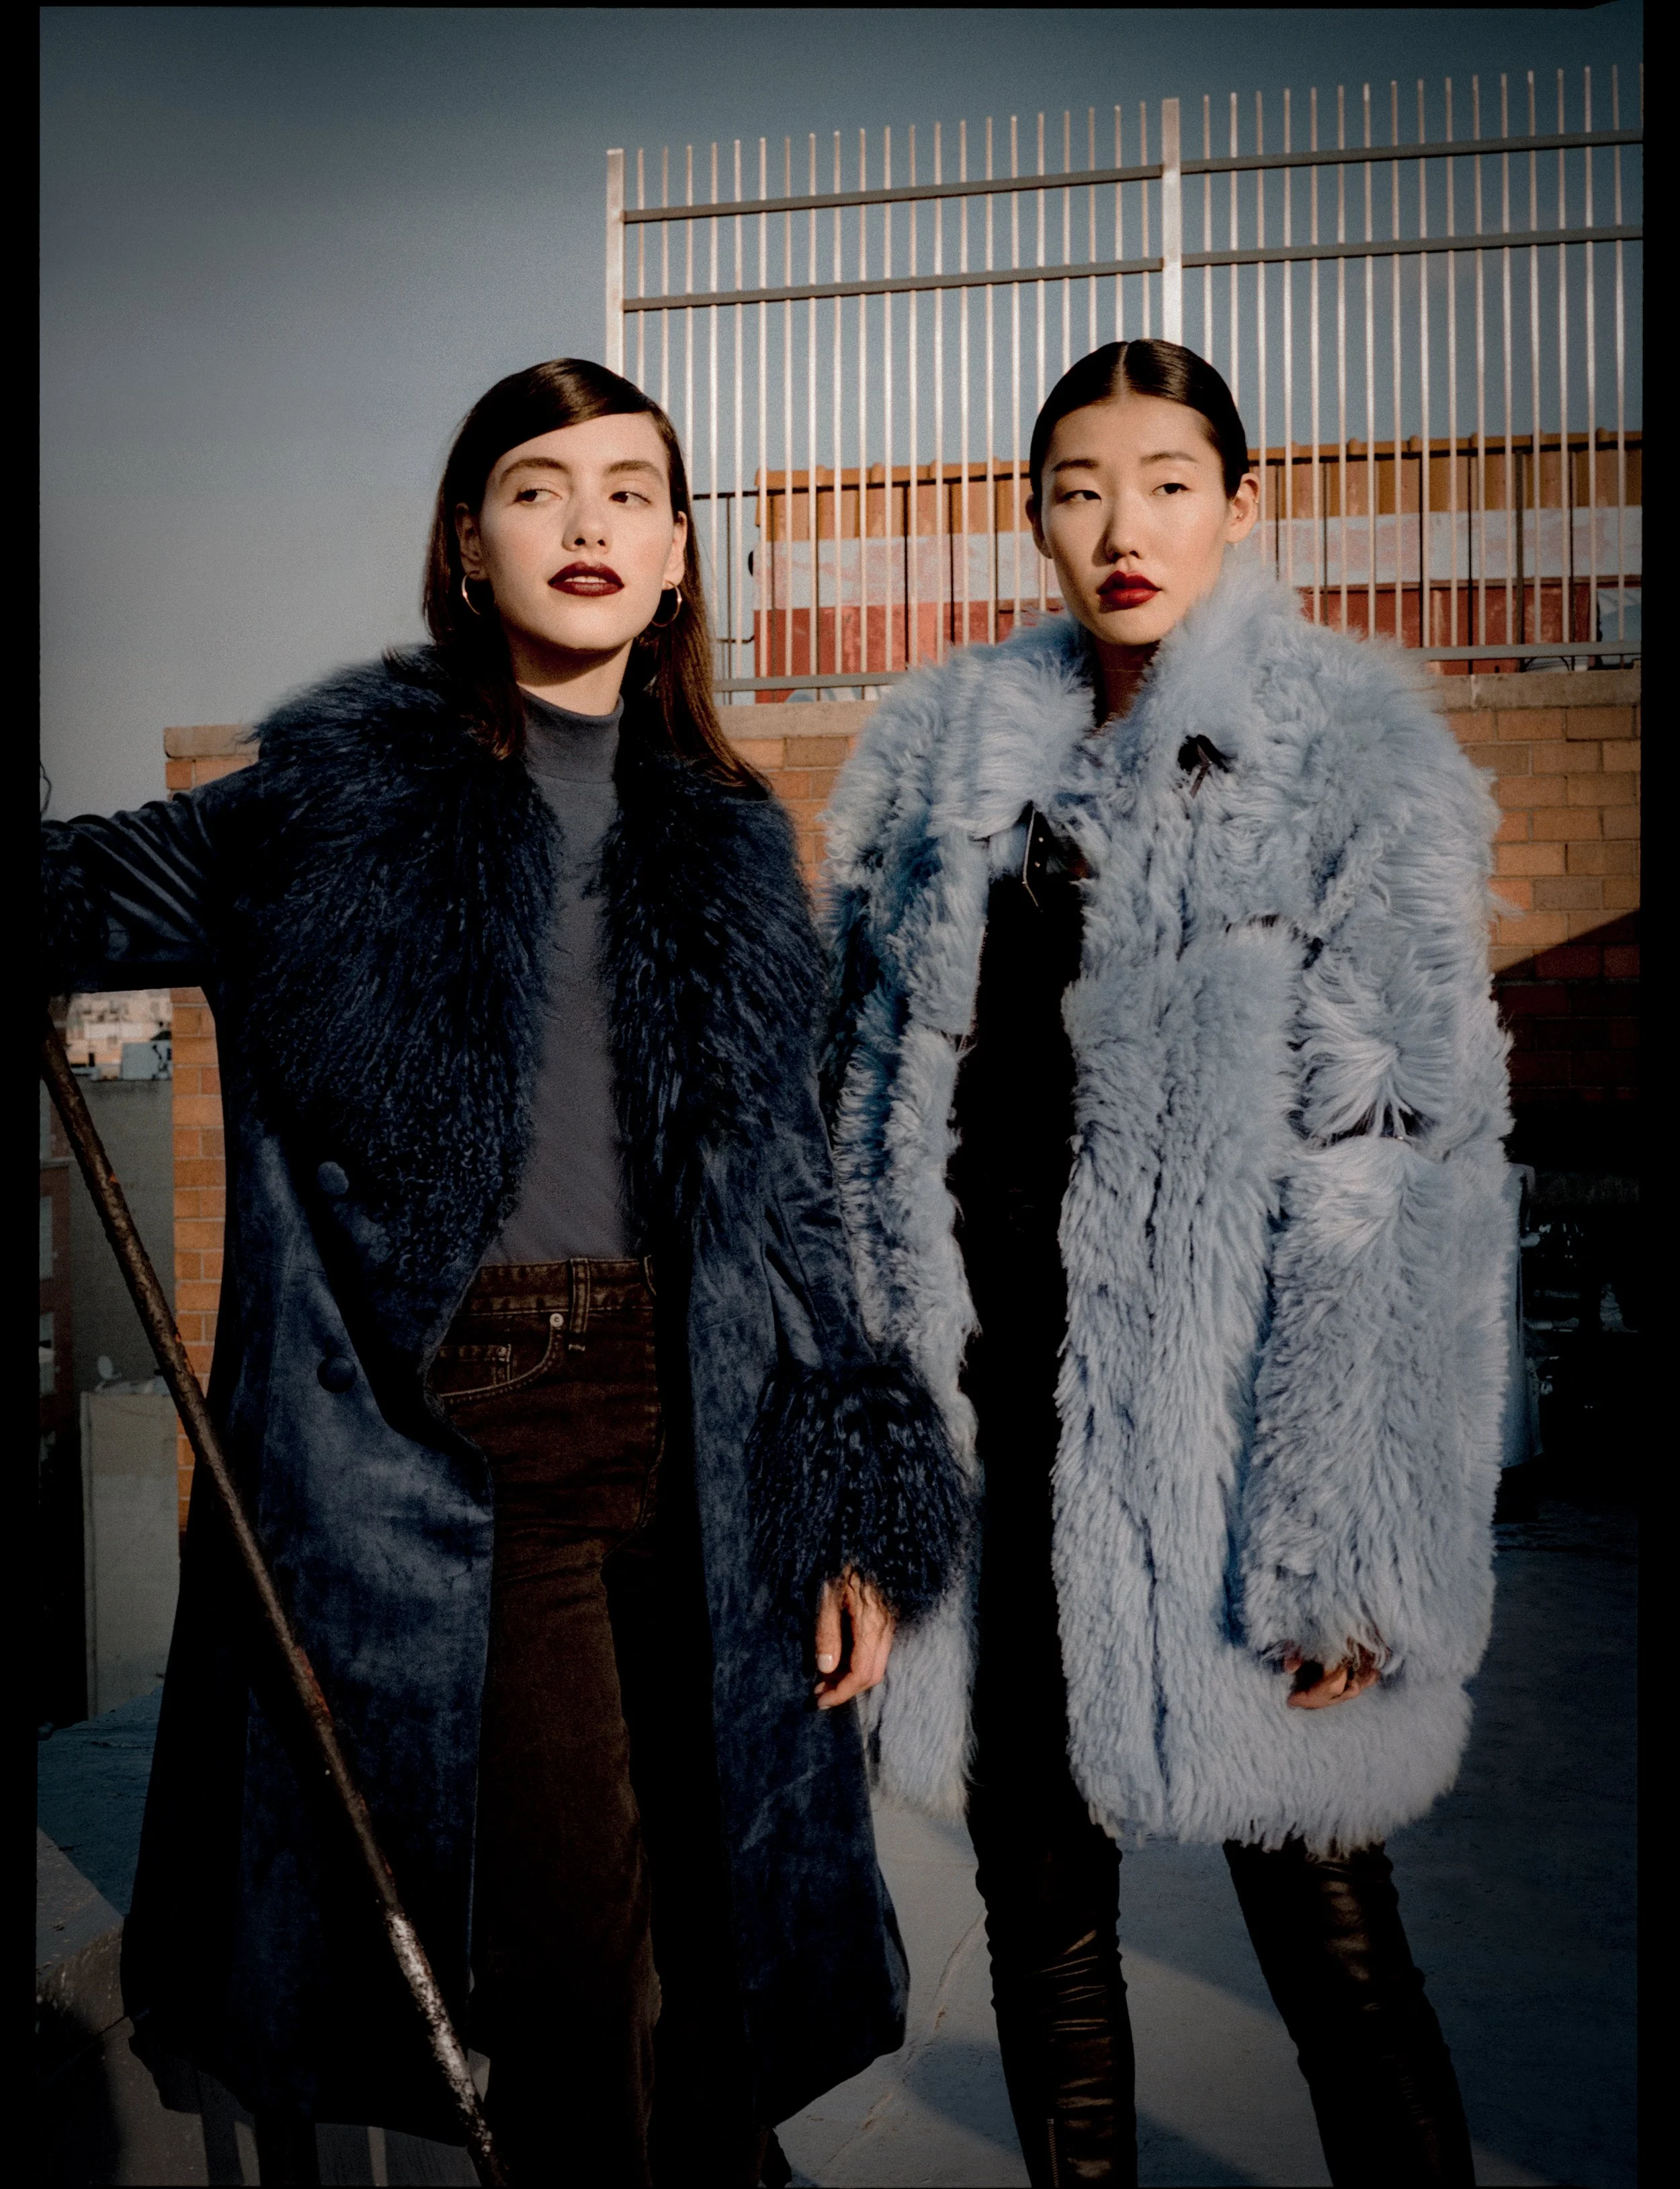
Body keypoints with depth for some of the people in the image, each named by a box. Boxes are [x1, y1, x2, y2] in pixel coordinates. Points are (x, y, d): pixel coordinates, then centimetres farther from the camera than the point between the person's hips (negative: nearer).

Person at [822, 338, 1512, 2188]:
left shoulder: (1352, 762, -3)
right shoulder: (947, 752, 10)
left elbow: (1403, 1169, -10)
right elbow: (860, 1096, 12)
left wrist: (1349, 1540, -15)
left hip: (1215, 1408, -4)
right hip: (993, 1398, 4)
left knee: (1320, 1919, 5)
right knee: (1037, 1894, 16)